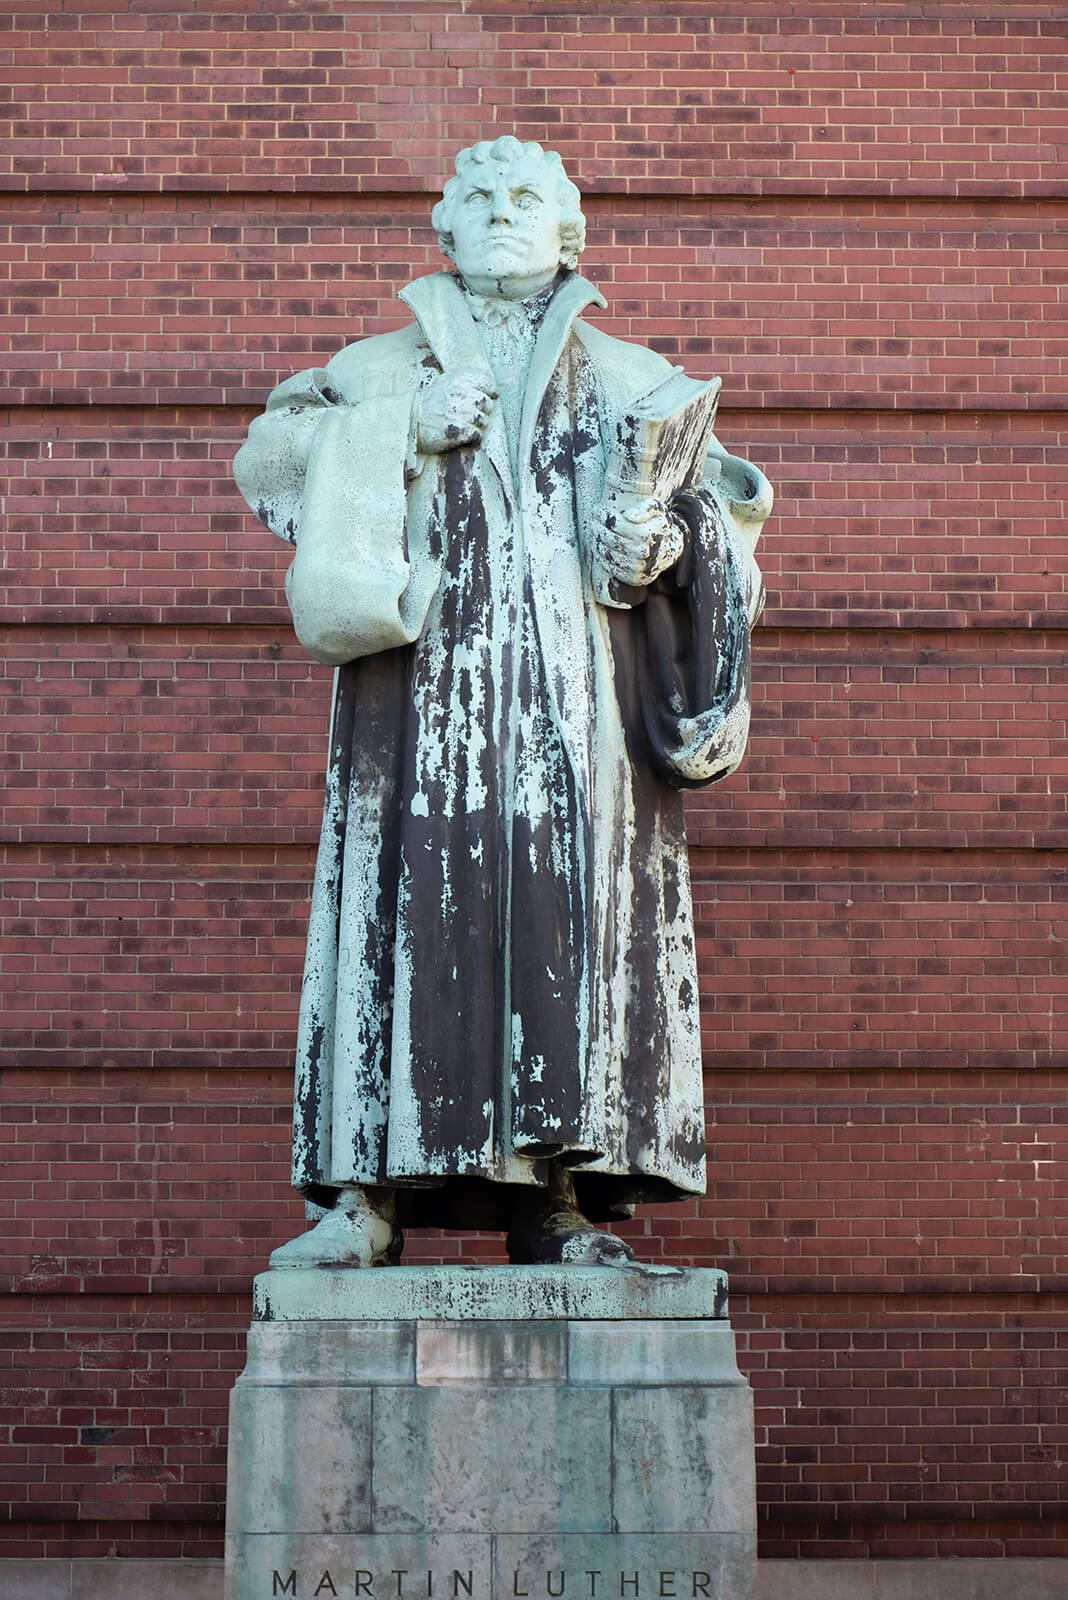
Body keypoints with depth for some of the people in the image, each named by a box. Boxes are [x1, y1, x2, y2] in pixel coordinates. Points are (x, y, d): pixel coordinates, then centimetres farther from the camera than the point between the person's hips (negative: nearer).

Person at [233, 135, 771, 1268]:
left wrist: (670, 542, -8)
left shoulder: (631, 380, 23)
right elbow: (264, 456, 10)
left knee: (573, 909, -10)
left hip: (578, 699, 0)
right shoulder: (382, 366, 23)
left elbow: (726, 506, 15)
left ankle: (562, 1200, -10)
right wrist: (403, 432, -3)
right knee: (413, 907, -11)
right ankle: (366, 1195, -12)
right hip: (424, 688, 0)